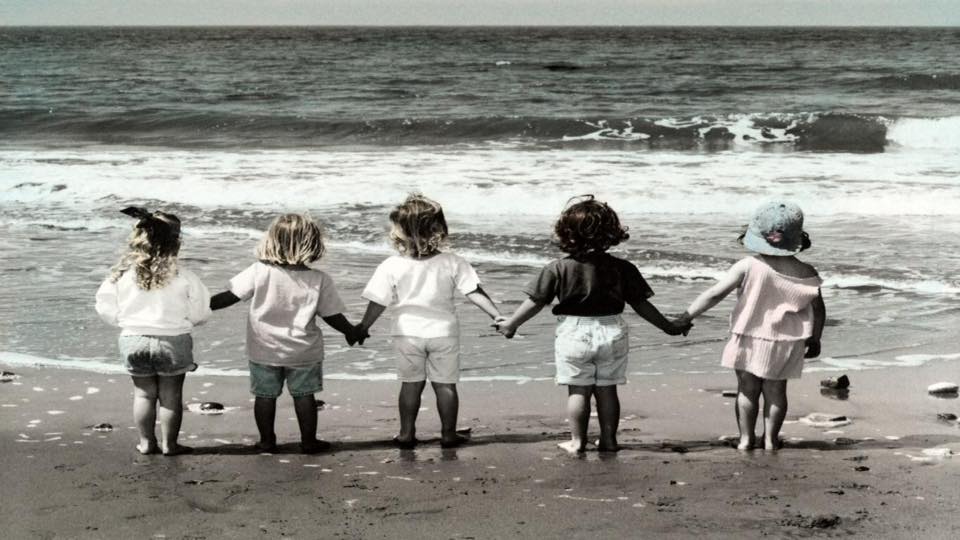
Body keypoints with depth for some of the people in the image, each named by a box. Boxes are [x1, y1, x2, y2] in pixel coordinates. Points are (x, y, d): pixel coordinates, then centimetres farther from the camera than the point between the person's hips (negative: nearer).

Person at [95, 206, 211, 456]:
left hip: (133, 340, 3)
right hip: (173, 341, -2)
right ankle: (169, 444, 17)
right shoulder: (182, 276, -15)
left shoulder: (122, 273, -8)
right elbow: (199, 312, -8)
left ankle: (146, 442, 22)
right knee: (171, 395, 11)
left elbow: (106, 309, -1)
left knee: (144, 393, 16)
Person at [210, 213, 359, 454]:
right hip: (304, 352, 0)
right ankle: (308, 440, 17)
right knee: (303, 394, 12)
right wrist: (351, 332, 13)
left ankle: (267, 440, 19)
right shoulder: (320, 280, -13)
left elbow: (230, 296, -9)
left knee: (265, 394, 12)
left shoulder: (259, 272, -14)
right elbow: (332, 316, -6)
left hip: (264, 350, 0)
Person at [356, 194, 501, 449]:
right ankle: (449, 434, 15)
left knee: (411, 383, 13)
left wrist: (363, 327, 6)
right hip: (444, 332, 0)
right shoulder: (453, 263, -11)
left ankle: (406, 433, 15)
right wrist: (497, 316, -6)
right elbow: (475, 293, -12)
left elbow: (378, 303, -7)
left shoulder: (392, 266, -13)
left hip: (408, 334, 0)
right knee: (446, 384, 10)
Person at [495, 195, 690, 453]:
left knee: (578, 390, 7)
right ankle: (609, 439, 16)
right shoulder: (621, 268, -4)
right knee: (607, 389, 12)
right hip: (612, 331, 2)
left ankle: (577, 441, 10)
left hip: (573, 333, -2)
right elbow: (640, 304, 0)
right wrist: (669, 327, 12)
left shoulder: (558, 268, -9)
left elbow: (535, 302, -4)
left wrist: (510, 324, 10)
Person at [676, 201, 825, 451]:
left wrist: (686, 316, -11)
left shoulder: (748, 267, -17)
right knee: (776, 390, 13)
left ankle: (746, 438, 14)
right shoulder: (806, 273, -9)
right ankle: (770, 438, 16)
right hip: (786, 342, 2)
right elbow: (818, 308, -1)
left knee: (747, 389, 11)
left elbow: (715, 294, -17)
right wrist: (814, 339, 14)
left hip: (750, 340, -2)